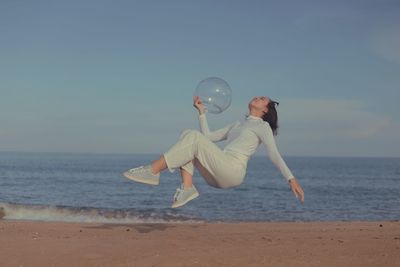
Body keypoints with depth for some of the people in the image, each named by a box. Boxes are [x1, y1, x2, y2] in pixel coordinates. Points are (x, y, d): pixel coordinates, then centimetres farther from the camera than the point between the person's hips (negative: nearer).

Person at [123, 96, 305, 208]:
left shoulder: (263, 126, 11)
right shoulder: (237, 125, 32)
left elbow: (274, 155, -2)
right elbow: (208, 137, 27)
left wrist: (291, 179, -14)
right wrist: (201, 112, 22)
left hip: (233, 171, -7)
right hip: (216, 176, 7)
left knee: (194, 137, -20)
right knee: (188, 134, -5)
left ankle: (153, 171, -24)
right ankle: (187, 188, -19)